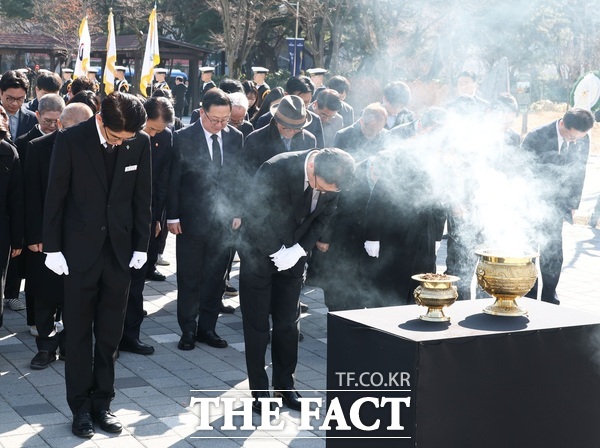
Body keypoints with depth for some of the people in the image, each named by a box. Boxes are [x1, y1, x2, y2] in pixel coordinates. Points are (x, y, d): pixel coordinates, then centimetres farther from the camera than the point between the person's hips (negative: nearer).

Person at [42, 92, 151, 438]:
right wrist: (53, 247, -6)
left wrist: (141, 244, 2)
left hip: (120, 249, 2)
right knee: (79, 332, 7)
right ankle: (80, 407, 16)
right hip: (81, 250, -2)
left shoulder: (140, 142, -4)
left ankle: (102, 403, 19)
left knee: (110, 333, 8)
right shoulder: (71, 140, -12)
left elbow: (142, 197, 4)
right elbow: (56, 197, -6)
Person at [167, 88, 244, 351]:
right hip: (191, 220, -3)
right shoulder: (183, 138, -7)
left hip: (224, 221, 3)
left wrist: (238, 212, 5)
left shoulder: (236, 138, 3)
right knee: (189, 279, 5)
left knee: (215, 279, 9)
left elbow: (239, 177, 9)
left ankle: (207, 328, 21)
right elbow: (173, 180, -4)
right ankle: (188, 330, 17)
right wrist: (173, 216, -5)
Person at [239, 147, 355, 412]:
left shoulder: (332, 179, -14)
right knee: (257, 326, 2)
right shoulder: (275, 169, -30)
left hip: (293, 256, 4)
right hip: (260, 254, -4)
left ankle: (285, 386, 22)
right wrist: (277, 252, -18)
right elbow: (253, 215, -22)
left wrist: (299, 250, -13)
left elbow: (323, 217, -1)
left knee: (288, 325, 9)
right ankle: (259, 391, 13)